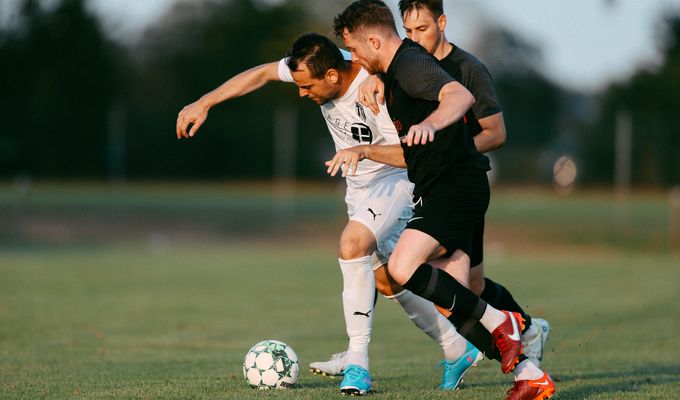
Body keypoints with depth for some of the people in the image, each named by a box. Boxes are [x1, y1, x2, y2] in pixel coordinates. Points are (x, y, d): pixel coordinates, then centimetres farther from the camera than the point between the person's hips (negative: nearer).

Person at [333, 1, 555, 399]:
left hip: (454, 184, -11)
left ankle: (499, 322, -13)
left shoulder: (410, 64, -14)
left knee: (403, 267, -23)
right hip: (456, 187, 11)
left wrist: (429, 123, -51)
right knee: (452, 302, 5)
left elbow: (461, 96, -33)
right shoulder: (394, 71, 19)